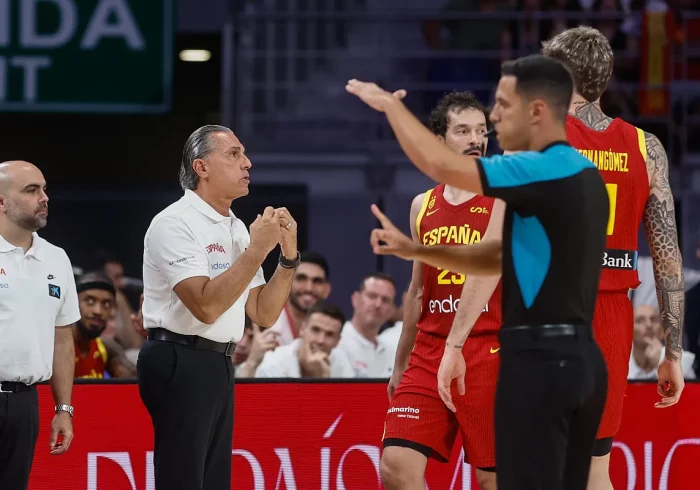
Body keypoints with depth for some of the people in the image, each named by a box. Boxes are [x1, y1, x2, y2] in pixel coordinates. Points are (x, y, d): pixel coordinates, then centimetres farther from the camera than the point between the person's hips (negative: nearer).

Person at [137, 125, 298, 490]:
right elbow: (206, 306, -24)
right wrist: (257, 249, -19)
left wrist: (288, 255, 0)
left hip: (218, 364, 9)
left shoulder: (236, 228, 15)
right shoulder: (175, 223, -12)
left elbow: (263, 315, 13)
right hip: (181, 363, -9)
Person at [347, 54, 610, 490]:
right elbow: (499, 257, 20)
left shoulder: (545, 171, -15)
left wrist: (390, 103, -6)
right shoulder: (582, 175, 14)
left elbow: (441, 165, -22)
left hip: (540, 359, -9)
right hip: (579, 356, 9)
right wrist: (414, 249, 14)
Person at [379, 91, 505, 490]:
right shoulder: (423, 206, 13)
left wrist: (456, 345, -28)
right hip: (428, 352, 5)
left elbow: (488, 269, -16)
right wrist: (400, 366, 24)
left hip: (488, 352, -5)